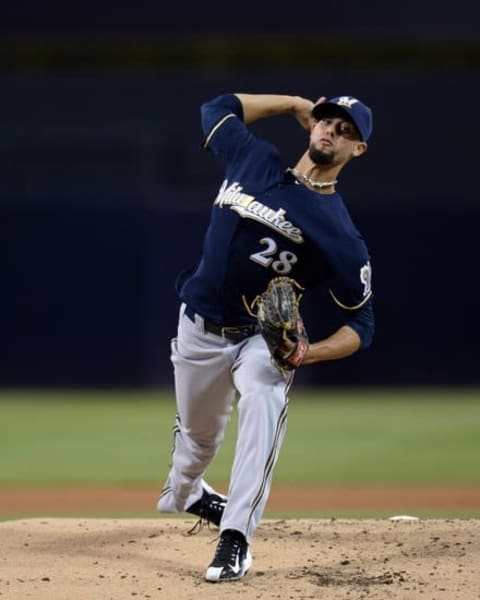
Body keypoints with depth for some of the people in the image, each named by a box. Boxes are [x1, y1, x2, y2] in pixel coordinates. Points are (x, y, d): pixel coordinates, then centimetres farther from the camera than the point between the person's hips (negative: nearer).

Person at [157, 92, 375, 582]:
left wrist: (308, 353, -30)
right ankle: (181, 494, 57)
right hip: (198, 331, 4)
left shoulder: (341, 237, -15)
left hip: (262, 339, -4)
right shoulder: (254, 161, -4)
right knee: (198, 431, 20)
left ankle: (236, 537, -36)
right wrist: (297, 103, 7)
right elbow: (218, 106, 14)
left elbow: (361, 325, -11)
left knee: (263, 400, -35)